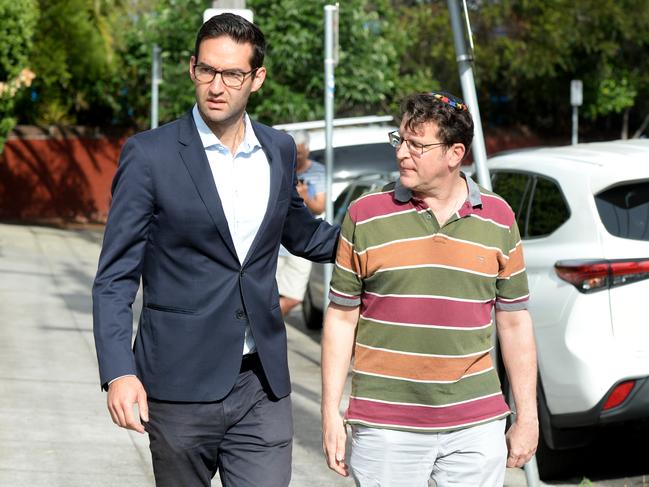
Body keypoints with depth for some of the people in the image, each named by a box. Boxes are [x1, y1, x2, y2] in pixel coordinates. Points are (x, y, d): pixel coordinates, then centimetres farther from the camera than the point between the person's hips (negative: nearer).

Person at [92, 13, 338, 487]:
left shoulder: (279, 150, 8)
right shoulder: (150, 155, -6)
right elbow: (115, 278, -7)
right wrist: (118, 372, -19)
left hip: (262, 385, 3)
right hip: (181, 383, -3)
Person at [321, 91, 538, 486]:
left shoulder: (498, 219, 5)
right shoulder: (366, 216, 0)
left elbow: (514, 321, 10)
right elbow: (342, 318, 4)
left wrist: (528, 416, 9)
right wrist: (331, 412, 0)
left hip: (477, 426, 1)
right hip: (386, 428, -1)